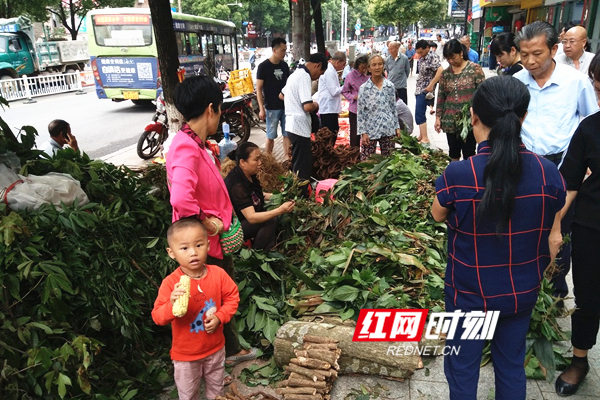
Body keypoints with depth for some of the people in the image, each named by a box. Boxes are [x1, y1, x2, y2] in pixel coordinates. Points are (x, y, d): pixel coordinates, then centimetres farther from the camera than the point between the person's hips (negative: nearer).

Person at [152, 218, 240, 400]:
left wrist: (220, 317, -18)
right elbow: (157, 317, -25)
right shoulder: (170, 283, -24)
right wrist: (172, 305, -45)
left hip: (215, 347, 2)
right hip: (185, 353, -2)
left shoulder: (218, 274, -16)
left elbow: (232, 297, -4)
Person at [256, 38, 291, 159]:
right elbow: (259, 89, -8)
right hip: (272, 107, -5)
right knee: (271, 137, 4)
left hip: (286, 106, 5)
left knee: (287, 135, 5)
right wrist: (261, 109, -13)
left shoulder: (284, 65, 7)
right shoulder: (263, 66, -8)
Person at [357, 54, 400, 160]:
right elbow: (360, 112, -3)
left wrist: (397, 127, 9)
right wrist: (363, 132, -7)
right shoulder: (363, 88, -4)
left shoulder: (390, 86, 5)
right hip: (370, 131, -2)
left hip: (388, 130, 3)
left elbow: (394, 108, 11)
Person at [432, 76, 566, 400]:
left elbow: (438, 215, -4)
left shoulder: (458, 175, -26)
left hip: (470, 293, -3)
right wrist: (534, 277, 15)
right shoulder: (548, 173, -14)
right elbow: (551, 242, -1)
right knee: (512, 367, 24)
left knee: (462, 370, 17)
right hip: (522, 293, 4)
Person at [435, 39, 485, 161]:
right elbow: (441, 96, 12)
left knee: (468, 153, 1)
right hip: (450, 121, 4)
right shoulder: (446, 72, 8)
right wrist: (438, 117, 8)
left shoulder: (475, 68, -4)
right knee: (453, 152, 12)